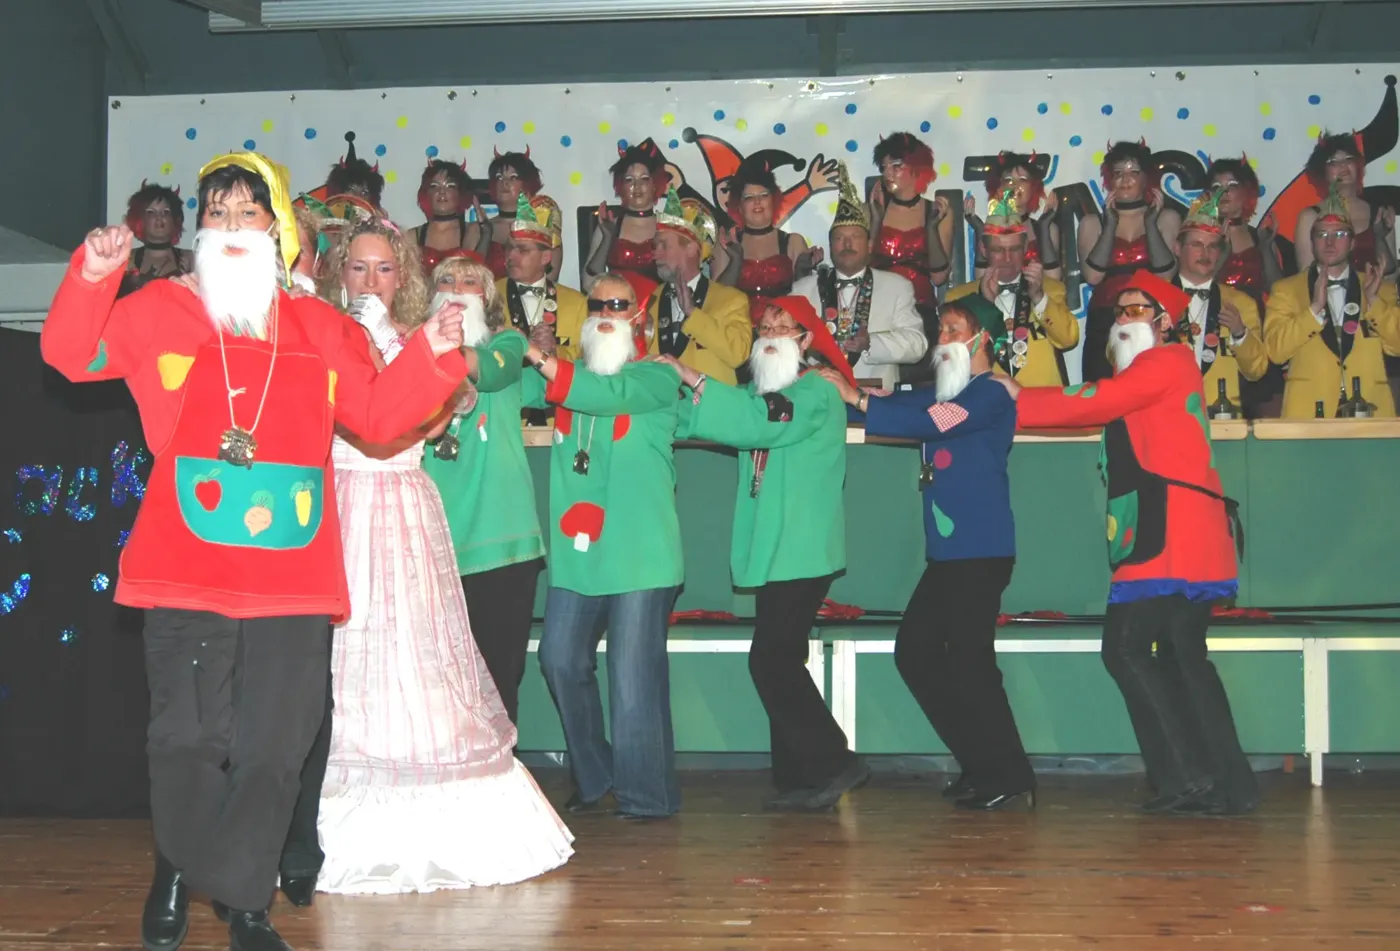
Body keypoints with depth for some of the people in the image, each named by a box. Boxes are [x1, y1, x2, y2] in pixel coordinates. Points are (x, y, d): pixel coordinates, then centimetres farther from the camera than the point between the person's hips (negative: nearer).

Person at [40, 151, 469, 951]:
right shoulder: (160, 310, 7)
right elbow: (72, 355, 2)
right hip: (188, 572, -2)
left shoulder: (320, 329, 12)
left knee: (272, 750, 6)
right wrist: (92, 278, -13)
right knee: (191, 739, 0)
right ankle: (179, 869, 28)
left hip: (293, 576, 2)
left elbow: (377, 412, 10)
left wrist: (431, 355, -4)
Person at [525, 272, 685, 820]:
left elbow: (611, 394, -20)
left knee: (634, 673, -5)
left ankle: (644, 794, 7)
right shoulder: (570, 375, 18)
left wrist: (545, 363, -28)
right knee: (561, 662, 8)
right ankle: (594, 780, 25)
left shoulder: (656, 377, 1)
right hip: (575, 550, 6)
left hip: (639, 552, -5)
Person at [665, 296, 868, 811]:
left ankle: (832, 763, -4)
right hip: (774, 551, 9)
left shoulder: (816, 392, -8)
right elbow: (696, 421, 13)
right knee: (781, 662, 9)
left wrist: (692, 378, -22)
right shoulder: (761, 392, 20)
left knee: (772, 660, -13)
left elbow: (759, 424, -25)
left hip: (801, 551, -9)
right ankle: (801, 780, 15)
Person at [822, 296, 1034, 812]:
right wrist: (852, 389, -8)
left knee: (969, 660, -8)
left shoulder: (990, 395, -9)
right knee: (915, 652, 10)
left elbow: (928, 422, -23)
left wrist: (856, 399, -23)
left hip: (981, 551, -9)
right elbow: (908, 403, 8)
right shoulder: (945, 391, 20)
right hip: (948, 551, 9)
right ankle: (982, 766, 20)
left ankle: (1011, 779, 4)